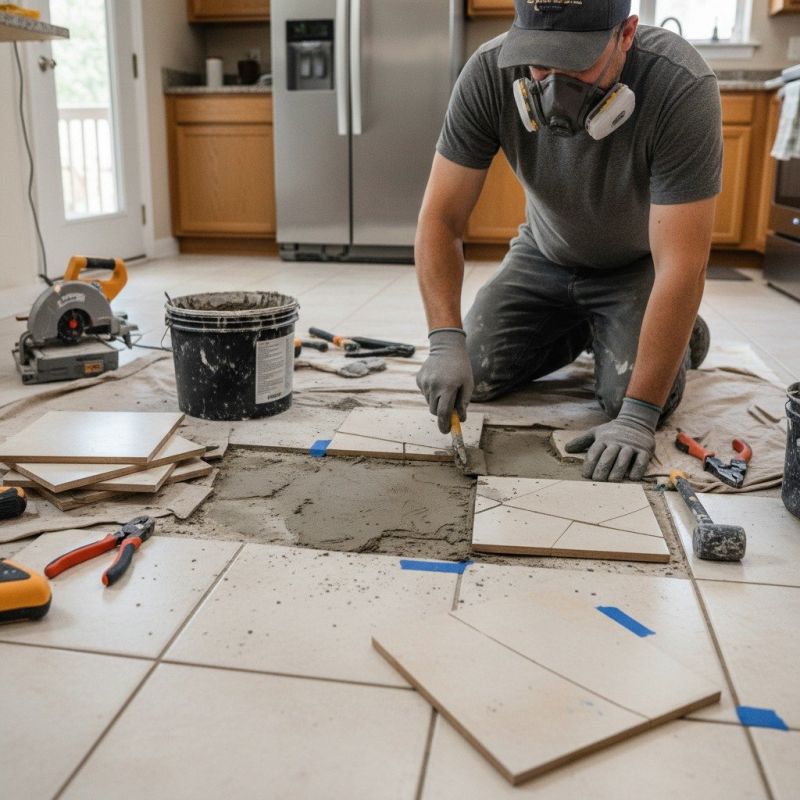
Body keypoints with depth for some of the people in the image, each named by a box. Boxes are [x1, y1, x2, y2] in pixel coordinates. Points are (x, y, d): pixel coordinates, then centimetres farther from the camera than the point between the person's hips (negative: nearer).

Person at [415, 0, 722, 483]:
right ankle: (584, 331, 21)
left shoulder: (682, 87, -35)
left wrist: (638, 415, -36)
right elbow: (442, 218, -22)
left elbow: (680, 267, -35)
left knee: (631, 397, -21)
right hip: (547, 253, 3)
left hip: (638, 263, -3)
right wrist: (446, 342, -35)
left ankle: (680, 334, 15)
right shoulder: (489, 73, -27)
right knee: (478, 378, -8)